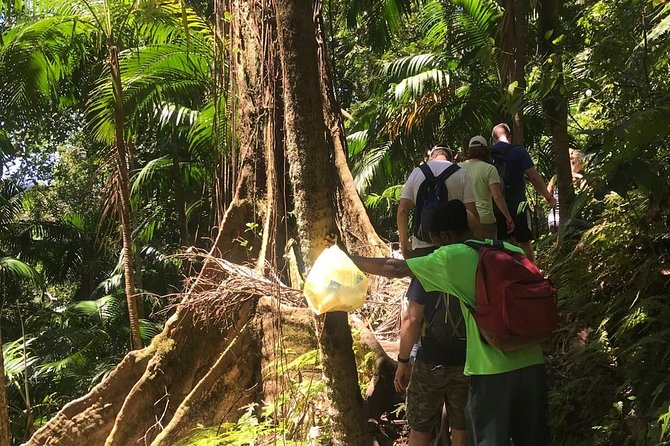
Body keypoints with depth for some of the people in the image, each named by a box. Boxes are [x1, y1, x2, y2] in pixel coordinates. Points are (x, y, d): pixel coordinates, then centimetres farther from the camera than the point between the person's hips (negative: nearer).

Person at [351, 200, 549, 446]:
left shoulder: (452, 257, -5)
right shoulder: (514, 251, 8)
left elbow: (394, 268, 0)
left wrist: (347, 260, 13)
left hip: (490, 371, -5)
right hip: (532, 364, 5)